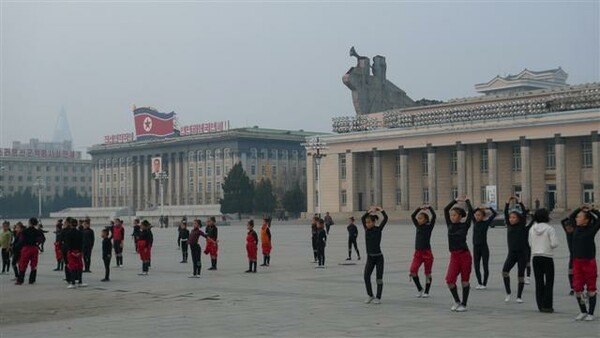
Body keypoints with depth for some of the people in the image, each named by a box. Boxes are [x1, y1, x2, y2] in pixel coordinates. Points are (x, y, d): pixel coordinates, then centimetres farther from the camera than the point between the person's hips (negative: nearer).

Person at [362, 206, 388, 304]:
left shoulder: (378, 229, -7)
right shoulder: (367, 229, 4)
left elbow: (385, 218, -15)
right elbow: (362, 218, 2)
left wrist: (381, 210, -6)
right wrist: (369, 211, 2)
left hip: (378, 257, -4)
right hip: (370, 257, 4)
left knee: (379, 278, 1)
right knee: (366, 276, -8)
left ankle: (378, 298, 9)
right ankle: (370, 296, 7)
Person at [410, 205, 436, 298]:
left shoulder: (429, 227, -2)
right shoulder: (418, 226, 10)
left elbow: (434, 216, -14)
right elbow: (412, 216, 4)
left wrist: (429, 207, -12)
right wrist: (420, 208, -1)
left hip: (427, 252, -3)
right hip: (418, 252, 4)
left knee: (427, 273, 6)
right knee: (413, 271, -12)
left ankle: (426, 292, 17)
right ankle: (419, 289, 6)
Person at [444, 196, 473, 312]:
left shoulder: (464, 225, -3)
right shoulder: (450, 225, 7)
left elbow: (470, 212, -11)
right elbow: (445, 209, 8)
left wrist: (467, 201, 4)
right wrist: (456, 200, 13)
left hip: (464, 255, -3)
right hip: (454, 256, 3)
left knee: (464, 280, 5)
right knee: (449, 280, -8)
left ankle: (464, 304, 15)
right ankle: (457, 301, 12)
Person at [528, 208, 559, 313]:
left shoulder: (532, 229, 2)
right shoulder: (549, 229, -11)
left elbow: (530, 243, 7)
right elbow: (554, 244, -14)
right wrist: (550, 246, 7)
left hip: (536, 257, 4)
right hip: (547, 257, -4)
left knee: (539, 282, 9)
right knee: (549, 282, 3)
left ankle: (540, 305, 11)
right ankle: (547, 305, -1)